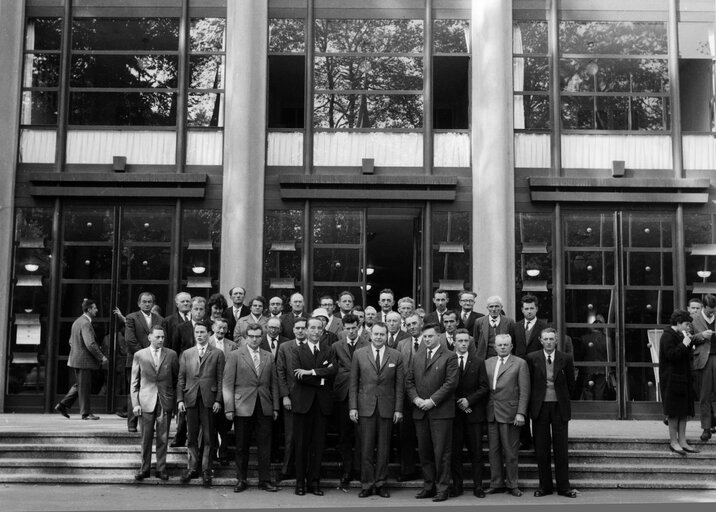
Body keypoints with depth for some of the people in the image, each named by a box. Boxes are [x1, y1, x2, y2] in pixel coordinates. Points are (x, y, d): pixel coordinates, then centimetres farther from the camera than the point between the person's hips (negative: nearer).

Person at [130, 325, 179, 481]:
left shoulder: (171, 355, 4)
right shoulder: (139, 355, 3)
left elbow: (177, 378, 9)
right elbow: (134, 382, 5)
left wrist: (177, 399, 3)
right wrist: (135, 403, -1)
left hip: (165, 402, 0)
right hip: (146, 402, 0)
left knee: (163, 438, 4)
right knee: (146, 438, 4)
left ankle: (161, 468, 14)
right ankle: (144, 468, 16)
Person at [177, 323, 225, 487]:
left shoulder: (217, 354, 5)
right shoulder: (186, 354, 13)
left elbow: (221, 379, 2)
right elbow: (181, 379, 10)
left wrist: (218, 400, -7)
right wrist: (180, 399, 1)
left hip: (209, 400, -2)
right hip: (191, 399, 2)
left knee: (208, 438, 1)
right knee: (191, 437, 6)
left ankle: (206, 471, 8)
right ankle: (193, 468, 17)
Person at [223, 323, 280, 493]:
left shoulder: (269, 357, 11)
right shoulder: (235, 356, 1)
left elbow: (274, 384, 12)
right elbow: (228, 384, -2)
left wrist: (275, 407, 6)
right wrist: (229, 408, -8)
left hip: (264, 408, 2)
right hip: (243, 407, -2)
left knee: (265, 446, 3)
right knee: (241, 447, 5)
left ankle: (265, 480, 12)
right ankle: (241, 480, 16)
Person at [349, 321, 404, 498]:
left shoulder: (396, 356, 4)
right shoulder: (359, 354, 4)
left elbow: (399, 384, 5)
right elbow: (353, 383, 4)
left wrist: (398, 409, -1)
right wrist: (352, 407, -2)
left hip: (386, 408, 1)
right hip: (365, 407, -1)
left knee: (384, 448, 6)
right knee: (366, 448, 1)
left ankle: (380, 483, 15)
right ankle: (367, 484, 9)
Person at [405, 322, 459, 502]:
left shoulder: (449, 356, -2)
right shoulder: (416, 357, 15)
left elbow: (451, 383, -9)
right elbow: (409, 381, 14)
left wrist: (432, 401, -13)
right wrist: (416, 398, -4)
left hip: (441, 411, -5)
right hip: (420, 411, 5)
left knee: (441, 452, -3)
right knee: (424, 452, 8)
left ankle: (442, 489, 4)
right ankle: (428, 486, 17)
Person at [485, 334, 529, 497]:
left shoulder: (520, 363, 0)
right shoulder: (488, 363, 13)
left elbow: (524, 391, -4)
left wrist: (521, 413, -11)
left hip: (509, 414, -4)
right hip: (491, 413, 4)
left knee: (510, 451, 1)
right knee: (494, 450, 8)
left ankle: (512, 485, 12)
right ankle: (496, 484, 16)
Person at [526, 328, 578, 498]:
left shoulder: (566, 359, 0)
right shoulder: (532, 358, 0)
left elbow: (570, 383, 10)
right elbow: (529, 383, 7)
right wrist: (534, 403, 8)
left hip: (560, 407, 0)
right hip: (540, 407, 0)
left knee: (561, 449, 3)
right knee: (541, 449, 5)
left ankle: (563, 486, 11)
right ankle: (544, 486, 14)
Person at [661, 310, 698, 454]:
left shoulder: (680, 335, 17)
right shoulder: (668, 336, -12)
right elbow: (671, 354, -23)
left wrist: (689, 343, 6)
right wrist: (684, 344, -18)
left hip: (683, 378, 9)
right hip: (672, 379, -9)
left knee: (684, 411, 8)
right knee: (675, 411, -4)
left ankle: (682, 441, 13)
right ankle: (673, 441, 4)